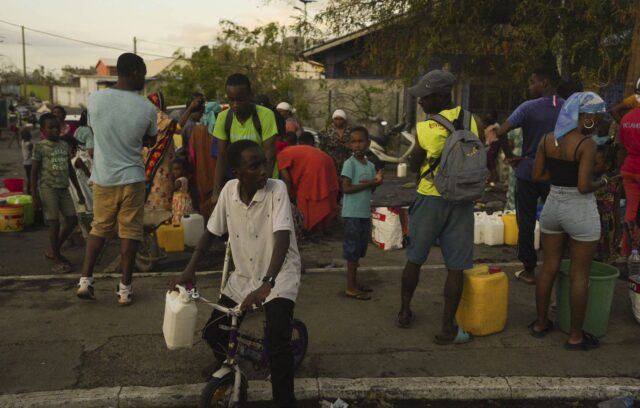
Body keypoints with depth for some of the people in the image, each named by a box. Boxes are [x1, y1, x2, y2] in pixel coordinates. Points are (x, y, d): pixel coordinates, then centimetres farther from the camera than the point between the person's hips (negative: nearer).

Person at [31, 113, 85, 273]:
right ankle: (57, 259, 7)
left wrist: (79, 191, 17)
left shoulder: (65, 145, 10)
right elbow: (34, 172, -6)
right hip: (48, 188, -6)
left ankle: (52, 251, 22)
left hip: (63, 188, 6)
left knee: (72, 221, 4)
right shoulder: (40, 147, -6)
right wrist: (35, 195, -11)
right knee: (54, 223, -5)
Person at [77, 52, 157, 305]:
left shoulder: (95, 99, -7)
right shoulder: (147, 108, -11)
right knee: (129, 232, 6)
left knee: (99, 228, 18)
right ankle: (125, 287, 12)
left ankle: (85, 280, 15)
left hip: (102, 177, 3)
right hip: (132, 178, -2)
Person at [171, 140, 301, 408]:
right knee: (212, 332, 8)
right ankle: (227, 362, 44)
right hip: (243, 276, 5)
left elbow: (282, 239, -31)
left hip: (279, 275, -5)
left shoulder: (277, 189, -22)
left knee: (278, 339, -25)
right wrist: (190, 269, -7)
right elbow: (211, 232, 3)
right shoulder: (229, 190, -8)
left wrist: (266, 284, -42)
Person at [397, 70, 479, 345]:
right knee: (456, 267, 5)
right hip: (462, 200, 2)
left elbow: (414, 167, -1)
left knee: (415, 259, 15)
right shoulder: (471, 121, -1)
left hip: (431, 198, -2)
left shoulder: (425, 129, -13)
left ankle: (405, 312, 30)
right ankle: (447, 328, 8)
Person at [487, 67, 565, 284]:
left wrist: (510, 156, -7)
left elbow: (501, 132, -19)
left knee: (526, 222, 7)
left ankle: (529, 270, 12)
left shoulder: (529, 107, -11)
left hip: (528, 172, -3)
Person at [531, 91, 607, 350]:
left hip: (553, 206, 6)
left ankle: (541, 323, 28)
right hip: (580, 211, -6)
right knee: (579, 275, 5)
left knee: (549, 268, 16)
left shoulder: (547, 140, 0)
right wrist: (602, 182, -2)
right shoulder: (586, 144, -17)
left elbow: (537, 176, 3)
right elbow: (584, 187, -21)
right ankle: (575, 336, 16)